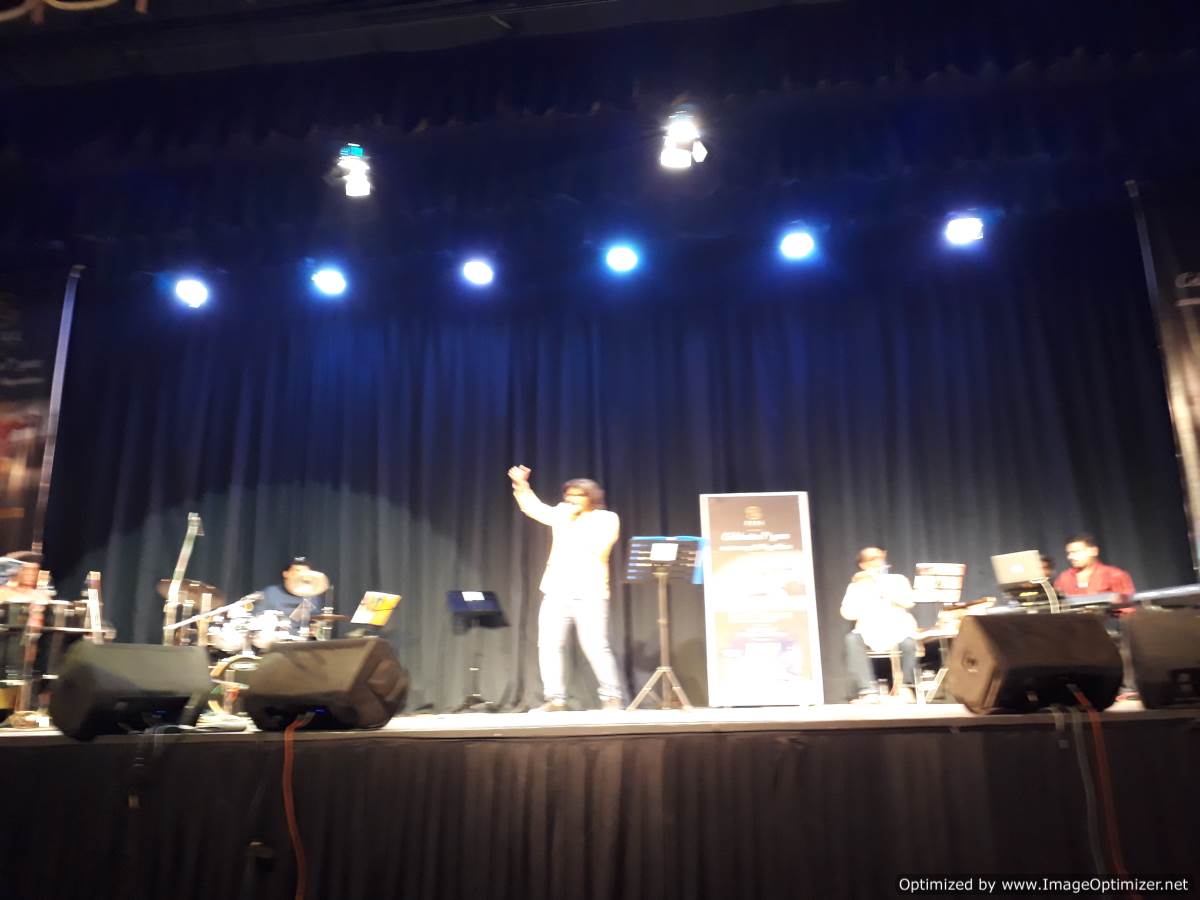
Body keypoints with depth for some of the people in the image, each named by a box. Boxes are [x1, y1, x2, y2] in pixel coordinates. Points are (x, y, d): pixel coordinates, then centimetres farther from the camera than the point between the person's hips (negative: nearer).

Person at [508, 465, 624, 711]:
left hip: (589, 594, -4)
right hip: (556, 592, 5)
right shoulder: (562, 514, 15)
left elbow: (595, 547, -13)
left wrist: (574, 521, -10)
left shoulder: (607, 518, 2)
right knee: (549, 645, -1)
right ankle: (555, 699, 7)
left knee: (595, 647, -9)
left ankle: (612, 697, 3)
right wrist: (521, 485, -1)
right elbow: (533, 507, 12)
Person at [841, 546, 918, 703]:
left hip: (899, 630, 0)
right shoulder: (856, 586, 13)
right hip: (870, 633, 1)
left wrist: (881, 587, -12)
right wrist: (858, 587, -7)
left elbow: (908, 602, -7)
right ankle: (867, 691, -33)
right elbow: (847, 613, -1)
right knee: (852, 639, -32)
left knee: (908, 643, -34)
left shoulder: (898, 580, 13)